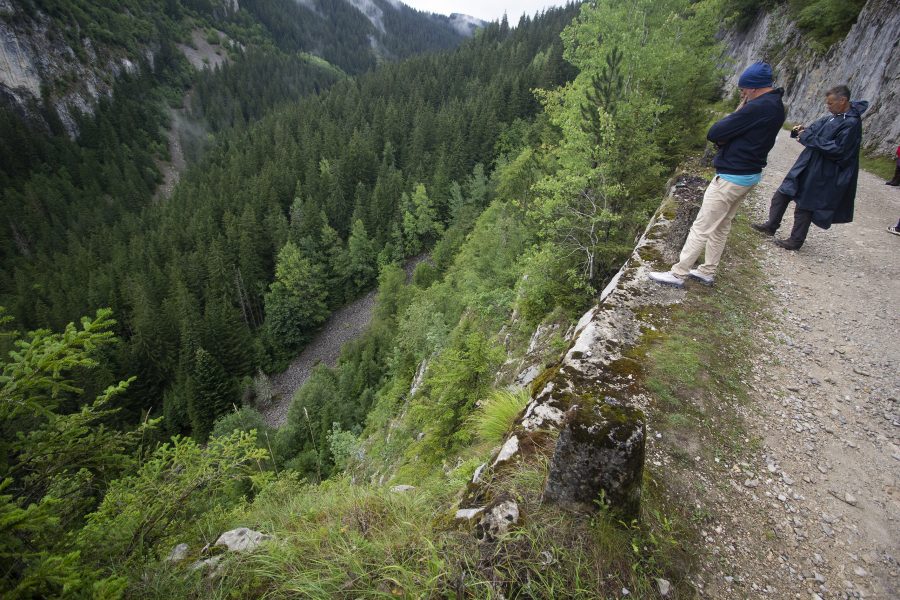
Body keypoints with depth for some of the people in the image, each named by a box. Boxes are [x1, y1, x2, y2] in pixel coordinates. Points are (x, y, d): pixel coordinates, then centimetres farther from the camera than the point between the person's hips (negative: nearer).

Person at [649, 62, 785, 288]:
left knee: (701, 228, -5)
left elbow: (714, 134, -20)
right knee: (721, 226, 16)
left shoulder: (757, 108, -22)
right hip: (750, 174, 10)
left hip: (731, 177, -10)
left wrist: (738, 112, -4)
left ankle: (678, 273, 1)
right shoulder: (776, 107, 10)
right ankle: (707, 271, 25)